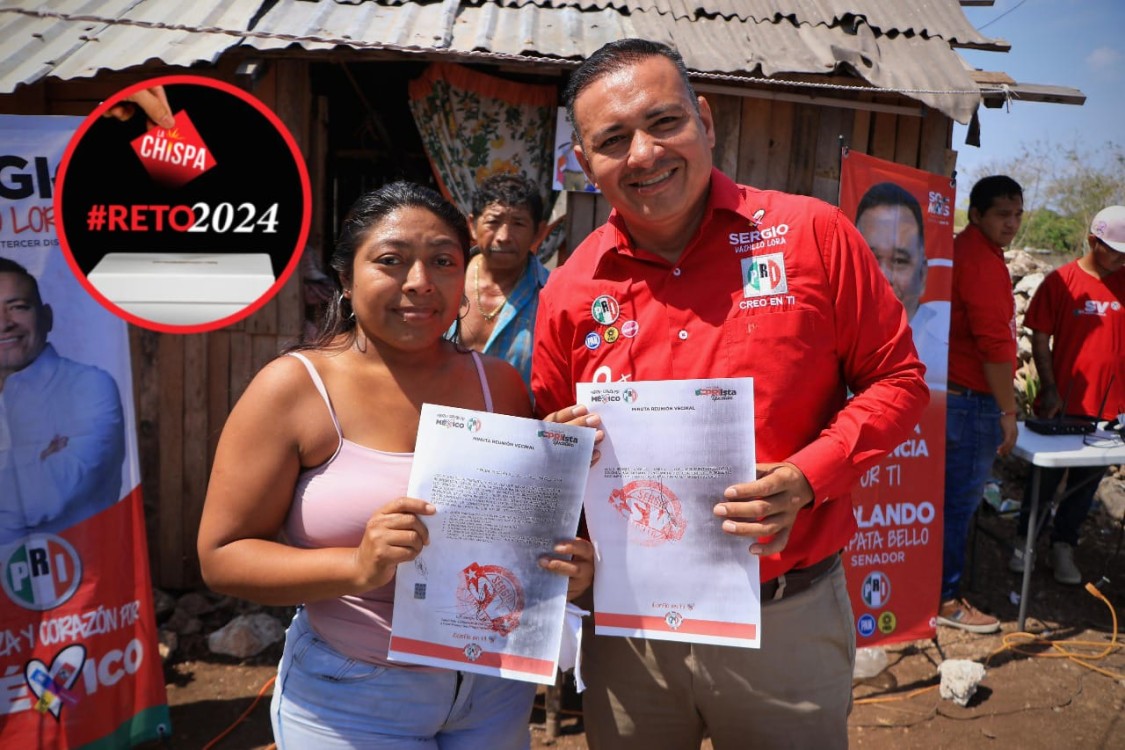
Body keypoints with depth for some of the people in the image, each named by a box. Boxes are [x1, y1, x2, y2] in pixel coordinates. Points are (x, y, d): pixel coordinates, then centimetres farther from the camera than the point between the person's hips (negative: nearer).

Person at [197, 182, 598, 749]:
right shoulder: (294, 388, -12)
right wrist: (358, 567, -28)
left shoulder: (499, 383, -1)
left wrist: (567, 563, -11)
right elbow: (221, 556, -13)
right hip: (351, 701, -3)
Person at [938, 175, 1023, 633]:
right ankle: (944, 600, 10)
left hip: (950, 393, 10)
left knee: (951, 498, 17)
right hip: (971, 401, -10)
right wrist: (1008, 410, -14)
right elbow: (995, 343, -20)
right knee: (960, 500, -1)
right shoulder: (983, 261, -15)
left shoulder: (961, 251, 15)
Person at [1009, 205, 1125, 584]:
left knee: (1086, 482, 12)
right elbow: (1040, 339, -5)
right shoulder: (1061, 280, -8)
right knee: (1046, 478, 10)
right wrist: (1050, 390, -9)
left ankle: (1062, 548, 26)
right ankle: (1024, 541, 25)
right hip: (1063, 403, -3)